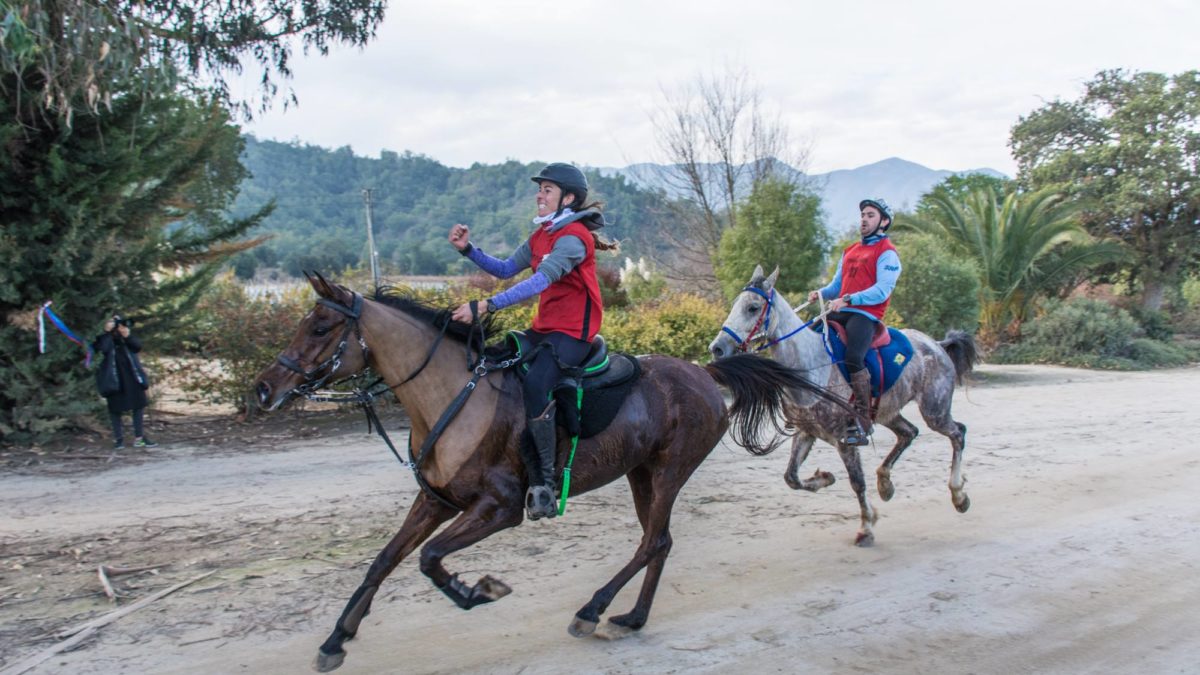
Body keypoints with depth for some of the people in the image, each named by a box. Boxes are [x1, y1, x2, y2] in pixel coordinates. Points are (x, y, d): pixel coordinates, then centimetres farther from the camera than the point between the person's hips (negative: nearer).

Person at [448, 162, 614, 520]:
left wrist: (485, 306, -35)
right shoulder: (540, 236, 14)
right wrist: (467, 249, 1)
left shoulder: (573, 237, -16)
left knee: (534, 385, -31)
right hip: (544, 327, 10)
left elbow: (540, 281, -29)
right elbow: (505, 269, 15)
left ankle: (546, 481, -17)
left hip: (573, 332, -10)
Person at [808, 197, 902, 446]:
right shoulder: (850, 251, 24)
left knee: (853, 359, -29)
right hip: (840, 312, 8)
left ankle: (863, 423, -20)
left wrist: (848, 300, -22)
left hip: (865, 315, -8)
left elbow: (882, 290, -13)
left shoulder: (887, 253, -1)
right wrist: (821, 293, 3)